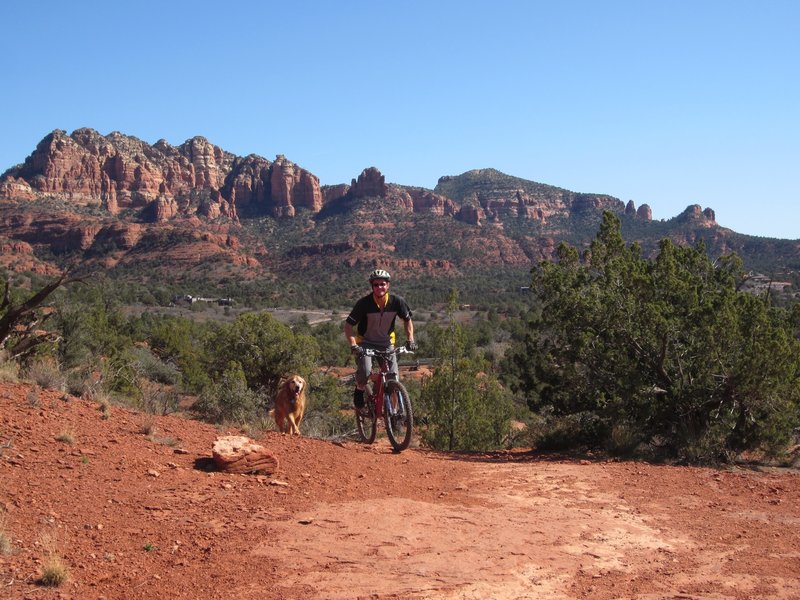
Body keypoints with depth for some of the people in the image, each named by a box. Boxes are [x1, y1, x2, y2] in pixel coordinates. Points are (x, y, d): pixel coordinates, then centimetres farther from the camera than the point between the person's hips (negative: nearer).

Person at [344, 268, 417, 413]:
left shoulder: (396, 301, -13)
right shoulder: (364, 303, -21)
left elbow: (407, 320, 4)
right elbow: (348, 325, -17)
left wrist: (410, 340, -7)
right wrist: (353, 346, -29)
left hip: (386, 343, 3)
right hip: (366, 343, -3)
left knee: (393, 377, -8)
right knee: (365, 371, -27)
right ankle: (359, 391, 4)